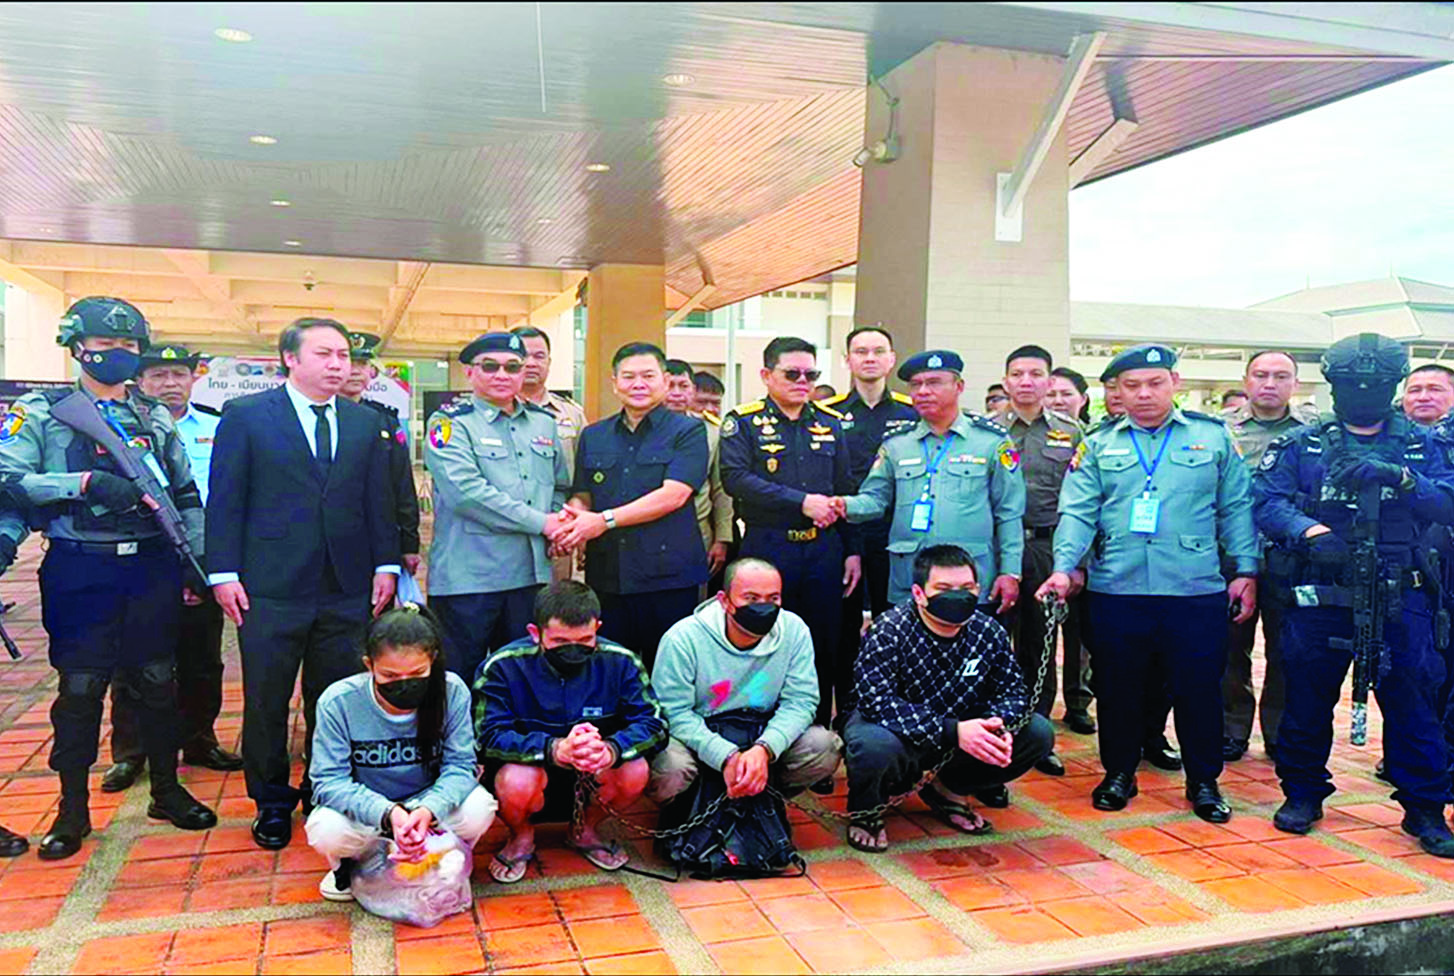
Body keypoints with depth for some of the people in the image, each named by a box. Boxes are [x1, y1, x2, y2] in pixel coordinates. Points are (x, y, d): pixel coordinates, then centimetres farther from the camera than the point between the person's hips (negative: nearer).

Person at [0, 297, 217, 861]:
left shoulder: (157, 418, 11)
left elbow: (188, 497, 14)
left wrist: (197, 562, 7)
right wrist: (85, 482, -22)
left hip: (153, 569, 3)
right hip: (80, 571, -3)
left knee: (157, 681, 10)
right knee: (80, 687, 3)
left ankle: (167, 791, 24)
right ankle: (73, 809, 19)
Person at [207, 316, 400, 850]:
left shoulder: (366, 422, 10)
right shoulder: (245, 415, 1)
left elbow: (378, 501, 11)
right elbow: (224, 499, -2)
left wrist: (386, 565, 4)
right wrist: (223, 573, -7)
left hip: (347, 590, 3)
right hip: (271, 588, -2)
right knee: (266, 702, 8)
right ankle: (271, 802, 26)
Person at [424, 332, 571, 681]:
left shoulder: (544, 423, 15)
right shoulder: (452, 423, -4)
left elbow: (560, 487, 24)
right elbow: (465, 492, -18)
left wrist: (560, 525, 2)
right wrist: (540, 522, -15)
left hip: (531, 573, 6)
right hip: (467, 576, -5)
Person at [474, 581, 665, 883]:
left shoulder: (619, 662, -13)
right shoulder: (503, 667, -19)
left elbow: (654, 723, -17)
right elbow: (489, 737, -27)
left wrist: (612, 750, -39)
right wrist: (555, 749, -44)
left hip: (592, 779, 2)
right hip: (530, 771, -2)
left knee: (635, 771, -26)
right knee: (516, 782, -34)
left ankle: (585, 831, 8)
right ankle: (521, 838, 5)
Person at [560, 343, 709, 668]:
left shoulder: (688, 431, 1)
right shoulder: (593, 437, 17)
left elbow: (673, 495, -11)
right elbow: (581, 497, 15)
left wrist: (605, 520, -16)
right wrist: (572, 521, -10)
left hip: (669, 577, -4)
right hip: (605, 577, 4)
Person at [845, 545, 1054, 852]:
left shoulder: (988, 632, -8)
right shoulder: (889, 632, -24)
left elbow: (1013, 691, -2)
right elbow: (876, 702, -33)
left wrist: (998, 723, -27)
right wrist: (951, 731, -40)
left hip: (960, 739, 5)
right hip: (899, 735, -5)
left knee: (1038, 732, -8)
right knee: (876, 744, -40)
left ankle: (947, 791, 12)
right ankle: (865, 811, -2)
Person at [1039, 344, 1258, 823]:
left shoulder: (1213, 437, 7)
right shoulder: (1098, 446, 7)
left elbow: (1236, 509, 8)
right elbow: (1077, 512, 0)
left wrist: (1246, 571, 2)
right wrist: (1064, 567, -13)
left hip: (1197, 591, 0)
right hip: (1115, 591, 1)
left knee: (1199, 688, 7)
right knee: (1118, 688, 10)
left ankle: (1203, 781, 25)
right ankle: (1119, 773, 28)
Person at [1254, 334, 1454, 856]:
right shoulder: (1303, 445, 6)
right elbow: (1268, 502, -5)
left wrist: (1399, 477, -19)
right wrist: (1311, 531, -23)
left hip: (1400, 598, 1)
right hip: (1320, 598, 0)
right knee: (1308, 698, 7)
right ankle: (1303, 792, 24)